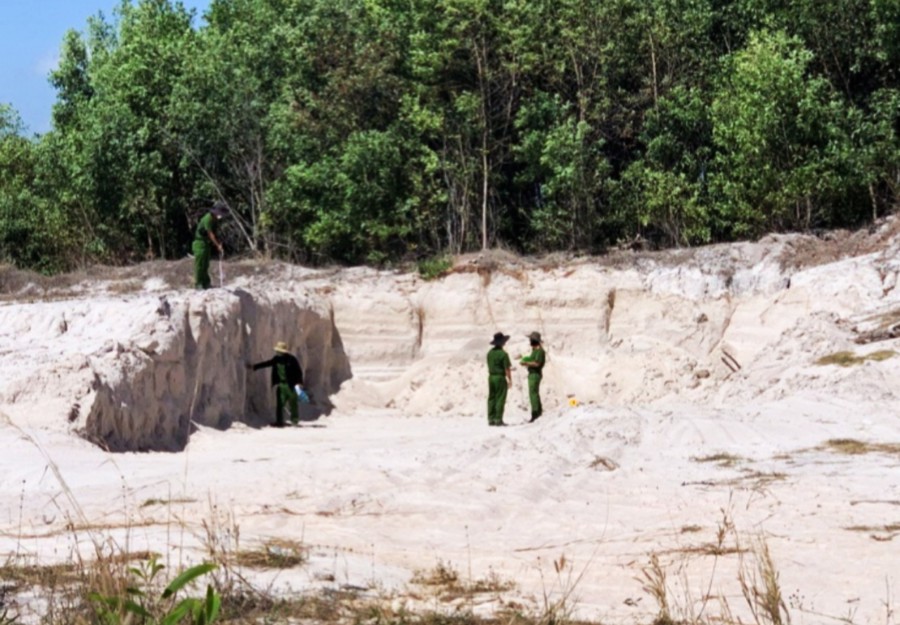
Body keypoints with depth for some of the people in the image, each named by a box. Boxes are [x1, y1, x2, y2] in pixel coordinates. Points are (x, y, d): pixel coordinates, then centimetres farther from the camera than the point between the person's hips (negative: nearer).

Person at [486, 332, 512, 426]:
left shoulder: (490, 353, 6)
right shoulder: (503, 353, -15)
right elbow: (507, 368, -15)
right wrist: (510, 380, -8)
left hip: (491, 377, 7)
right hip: (500, 377, -7)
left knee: (491, 398, 8)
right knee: (500, 399, -4)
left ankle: (491, 419, 8)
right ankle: (498, 419, -7)